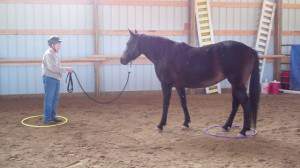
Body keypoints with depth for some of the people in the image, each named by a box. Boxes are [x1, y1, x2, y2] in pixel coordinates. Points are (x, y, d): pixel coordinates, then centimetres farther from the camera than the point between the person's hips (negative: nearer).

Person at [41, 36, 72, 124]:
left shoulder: (55, 53, 16)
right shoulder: (48, 54, -15)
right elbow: (53, 68, -23)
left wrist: (66, 70, 7)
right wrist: (65, 69, -19)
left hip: (56, 78, 9)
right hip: (49, 78, -9)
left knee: (55, 98, 13)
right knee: (49, 99, -6)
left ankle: (52, 116, 23)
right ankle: (47, 118, 0)